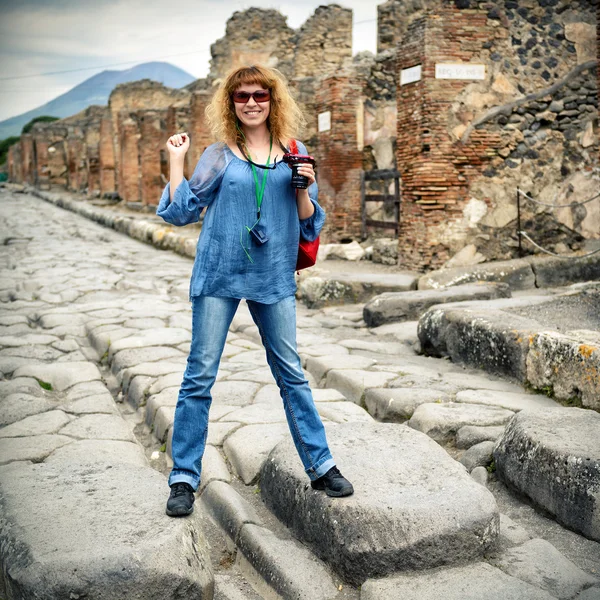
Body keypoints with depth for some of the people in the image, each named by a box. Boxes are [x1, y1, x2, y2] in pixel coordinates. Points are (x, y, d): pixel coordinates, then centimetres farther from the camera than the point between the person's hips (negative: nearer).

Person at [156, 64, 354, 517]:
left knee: (291, 373, 7)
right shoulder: (218, 156, 4)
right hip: (219, 275, -1)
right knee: (201, 374, 1)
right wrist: (176, 161, 0)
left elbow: (310, 224, 8)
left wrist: (302, 189, -9)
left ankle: (321, 466, 19)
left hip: (274, 277, 1)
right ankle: (184, 478, 12)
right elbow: (181, 212, 5)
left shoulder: (293, 153, 8)